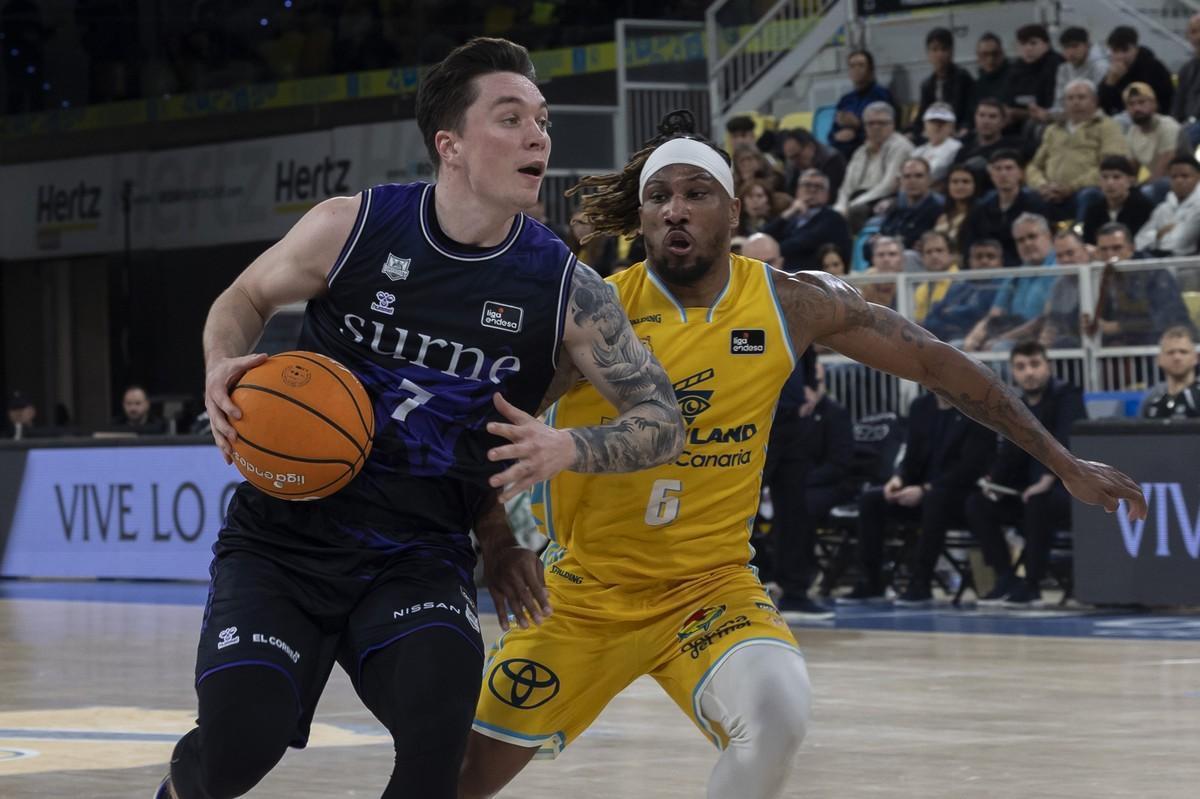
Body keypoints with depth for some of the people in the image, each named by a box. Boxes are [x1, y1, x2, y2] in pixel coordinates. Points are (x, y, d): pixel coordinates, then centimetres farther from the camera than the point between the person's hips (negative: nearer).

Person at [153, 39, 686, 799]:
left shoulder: (566, 289, -6)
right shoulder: (351, 228, -7)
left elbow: (663, 420, -1)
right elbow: (245, 298, 12)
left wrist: (567, 448, -19)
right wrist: (224, 367, -10)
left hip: (419, 557, 1)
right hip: (287, 537, -1)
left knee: (439, 720, -29)